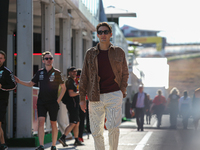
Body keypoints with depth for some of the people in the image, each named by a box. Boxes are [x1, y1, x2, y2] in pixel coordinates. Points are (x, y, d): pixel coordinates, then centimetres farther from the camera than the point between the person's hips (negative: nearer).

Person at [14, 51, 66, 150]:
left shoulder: (56, 73, -1)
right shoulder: (40, 72, 7)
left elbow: (63, 88, 3)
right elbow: (30, 84, 14)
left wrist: (58, 100, -4)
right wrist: (19, 81, 0)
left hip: (53, 103, -2)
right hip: (41, 102, 2)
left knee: (53, 124, 5)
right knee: (41, 121, -12)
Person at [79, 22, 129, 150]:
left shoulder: (119, 52, 8)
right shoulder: (90, 54, 9)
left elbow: (125, 73, 15)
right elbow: (84, 77, 11)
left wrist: (122, 91, 3)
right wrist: (82, 98, 7)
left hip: (114, 95, -1)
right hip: (95, 97, 2)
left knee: (113, 127, -13)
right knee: (96, 130, 2)